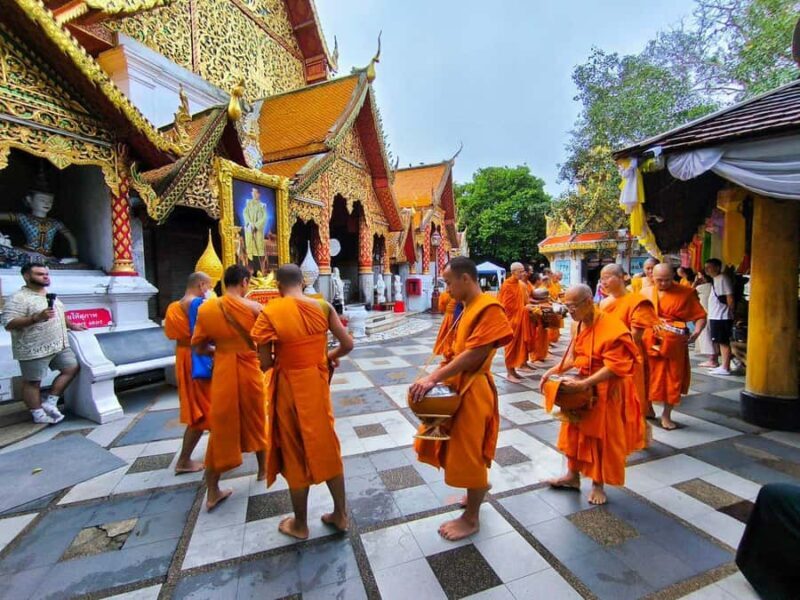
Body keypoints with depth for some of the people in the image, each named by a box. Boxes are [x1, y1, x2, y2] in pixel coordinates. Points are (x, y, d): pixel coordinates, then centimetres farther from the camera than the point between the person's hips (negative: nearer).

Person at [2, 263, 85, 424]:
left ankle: (50, 402, 16)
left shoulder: (50, 295, 13)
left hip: (59, 345, 8)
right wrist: (37, 317, -30)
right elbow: (9, 324, -21)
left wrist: (71, 325, 19)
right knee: (32, 382, 5)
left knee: (71, 368, 8)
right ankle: (38, 414, 16)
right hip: (34, 350, -8)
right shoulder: (19, 298, -14)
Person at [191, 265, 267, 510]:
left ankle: (212, 492, 20)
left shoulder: (206, 309, -3)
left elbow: (199, 348, 2)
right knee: (256, 421, 19)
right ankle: (263, 469, 39)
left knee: (220, 428, 12)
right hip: (249, 371, -2)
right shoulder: (253, 307, -13)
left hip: (222, 373, 2)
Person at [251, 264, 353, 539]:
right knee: (327, 447, 18)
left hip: (289, 388, -2)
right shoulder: (323, 307, -6)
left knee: (295, 454, 14)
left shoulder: (269, 312, -14)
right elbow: (348, 344, -4)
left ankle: (300, 524, 33)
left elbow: (265, 363, -12)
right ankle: (340, 514, 33)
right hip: (317, 384, 3)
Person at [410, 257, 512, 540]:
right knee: (459, 447, 22)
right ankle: (479, 485, 47)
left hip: (472, 390, -9)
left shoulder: (489, 308, -20)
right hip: (457, 385, 9)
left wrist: (434, 378, -24)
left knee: (469, 453, 7)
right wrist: (436, 376, 1)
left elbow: (473, 355, -26)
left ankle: (472, 518, 28)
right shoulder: (469, 307, 9)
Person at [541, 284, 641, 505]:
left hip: (606, 391, -7)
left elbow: (614, 368, -25)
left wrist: (584, 384, -30)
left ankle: (598, 484, 28)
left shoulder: (612, 328, -23)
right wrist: (554, 370, -8)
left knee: (602, 437, 8)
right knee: (575, 431, 15)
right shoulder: (578, 325, 1)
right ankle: (572, 476, 32)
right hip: (583, 386, 7)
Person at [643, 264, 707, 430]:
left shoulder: (685, 293, -1)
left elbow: (700, 316, -1)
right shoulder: (646, 293, 3)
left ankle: (666, 415, 24)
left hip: (673, 345, -1)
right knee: (647, 379, 10)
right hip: (649, 343, 1)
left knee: (672, 380, 7)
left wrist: (697, 332, -18)